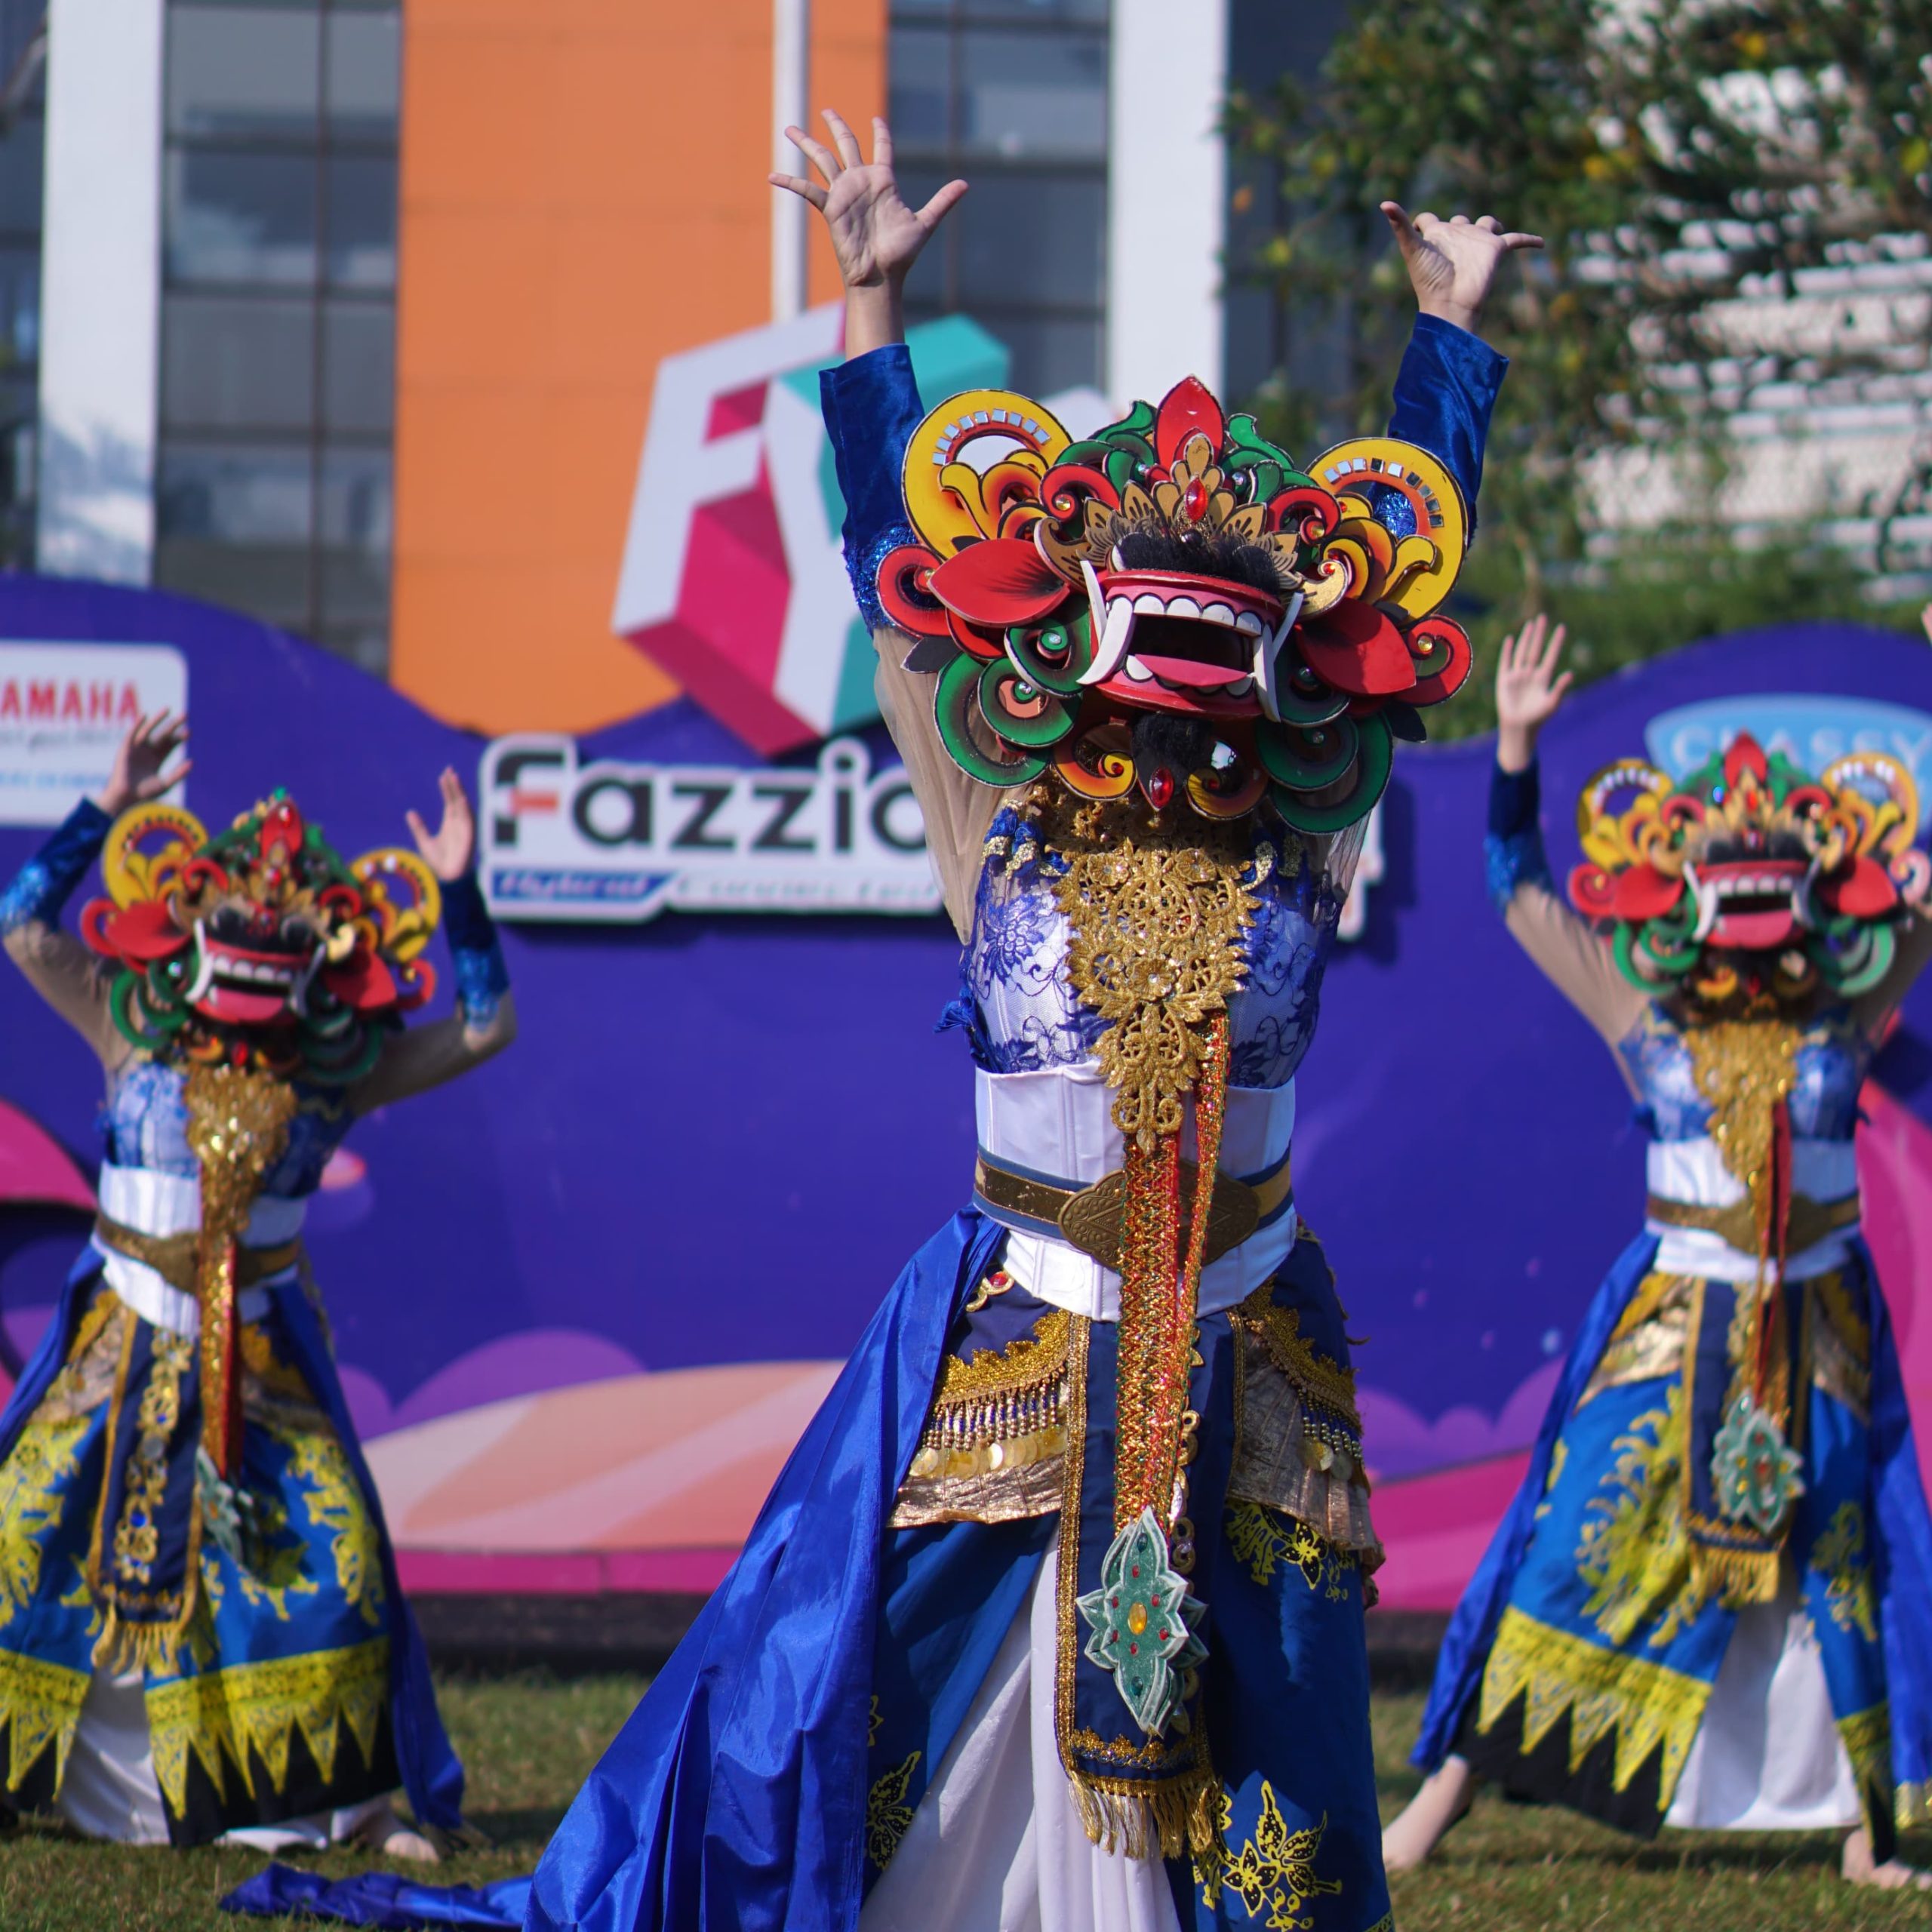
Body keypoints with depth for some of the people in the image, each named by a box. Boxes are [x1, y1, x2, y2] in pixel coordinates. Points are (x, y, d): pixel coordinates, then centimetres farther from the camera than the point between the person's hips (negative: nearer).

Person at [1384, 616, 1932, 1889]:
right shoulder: (1647, 1023, -1)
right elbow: (1523, 892, 0)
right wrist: (1516, 746, -8)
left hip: (1818, 1333, 1)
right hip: (1674, 1327, -1)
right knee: (1582, 1544, -4)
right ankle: (1447, 1794, 1)